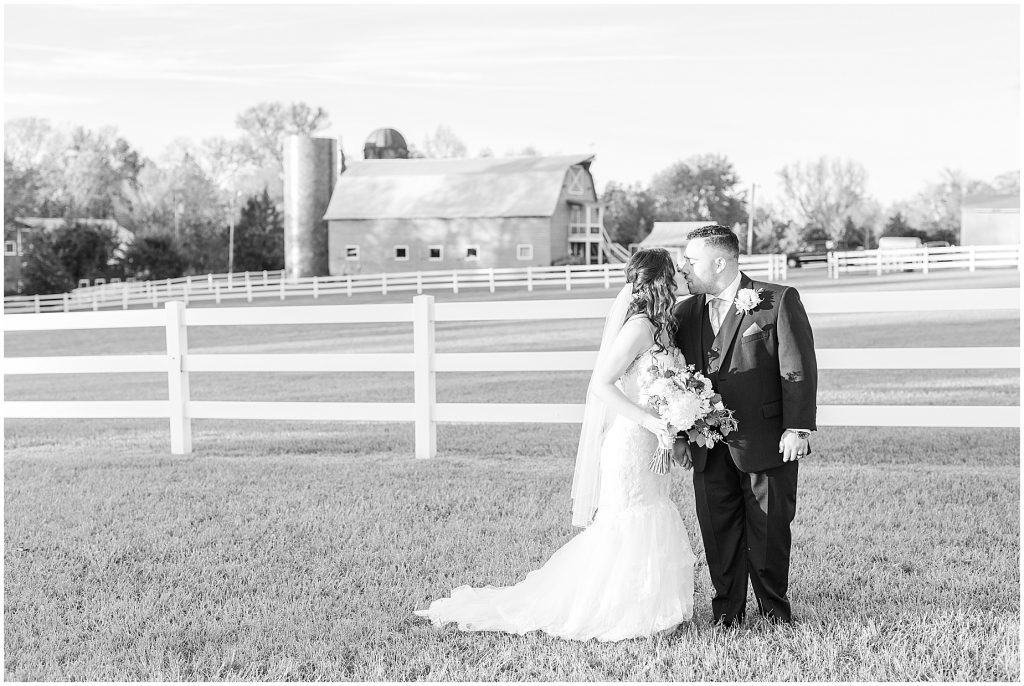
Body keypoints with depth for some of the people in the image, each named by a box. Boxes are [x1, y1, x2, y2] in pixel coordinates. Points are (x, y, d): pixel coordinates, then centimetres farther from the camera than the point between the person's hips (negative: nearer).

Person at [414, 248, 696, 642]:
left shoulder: (652, 327, 11)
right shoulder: (639, 326, -17)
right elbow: (602, 384, -23)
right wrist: (650, 420, -25)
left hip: (645, 445, 9)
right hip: (630, 443, -9)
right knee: (628, 531, -3)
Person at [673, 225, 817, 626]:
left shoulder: (779, 301, -4)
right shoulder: (686, 313, 12)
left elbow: (799, 370, -7)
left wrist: (798, 428, -13)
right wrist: (678, 435, 9)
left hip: (767, 443, -4)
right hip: (709, 448, 5)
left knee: (769, 531, 4)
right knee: (718, 532, 6)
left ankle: (775, 612, 19)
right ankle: (727, 614, 18)